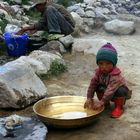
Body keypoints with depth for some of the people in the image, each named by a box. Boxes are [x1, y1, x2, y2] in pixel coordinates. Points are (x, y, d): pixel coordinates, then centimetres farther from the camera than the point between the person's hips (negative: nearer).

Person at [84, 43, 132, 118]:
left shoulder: (115, 75, -37)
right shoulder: (99, 72, -17)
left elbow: (111, 89, -47)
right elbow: (92, 84, -19)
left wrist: (101, 102, -55)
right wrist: (89, 98, -30)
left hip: (120, 91, -5)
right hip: (106, 90, 5)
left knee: (120, 91, -36)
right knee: (99, 88, -21)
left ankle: (119, 107, -10)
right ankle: (106, 104, 3)